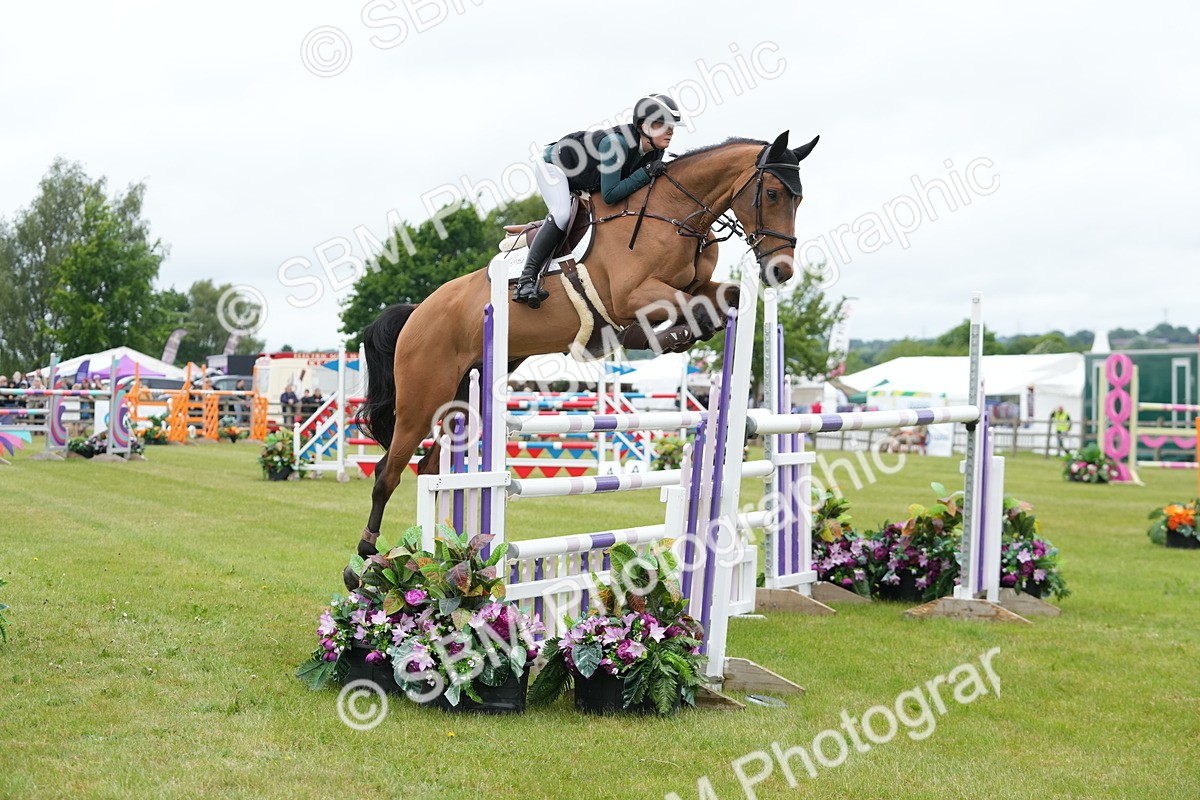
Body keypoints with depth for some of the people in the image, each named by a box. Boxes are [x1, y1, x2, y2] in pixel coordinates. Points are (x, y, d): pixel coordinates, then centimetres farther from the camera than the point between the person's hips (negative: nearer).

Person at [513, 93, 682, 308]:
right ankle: (527, 278, -33)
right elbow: (610, 195, -39)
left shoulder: (656, 152, -16)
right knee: (562, 214, -31)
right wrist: (646, 173, -39)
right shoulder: (617, 143, -39)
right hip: (555, 163, -9)